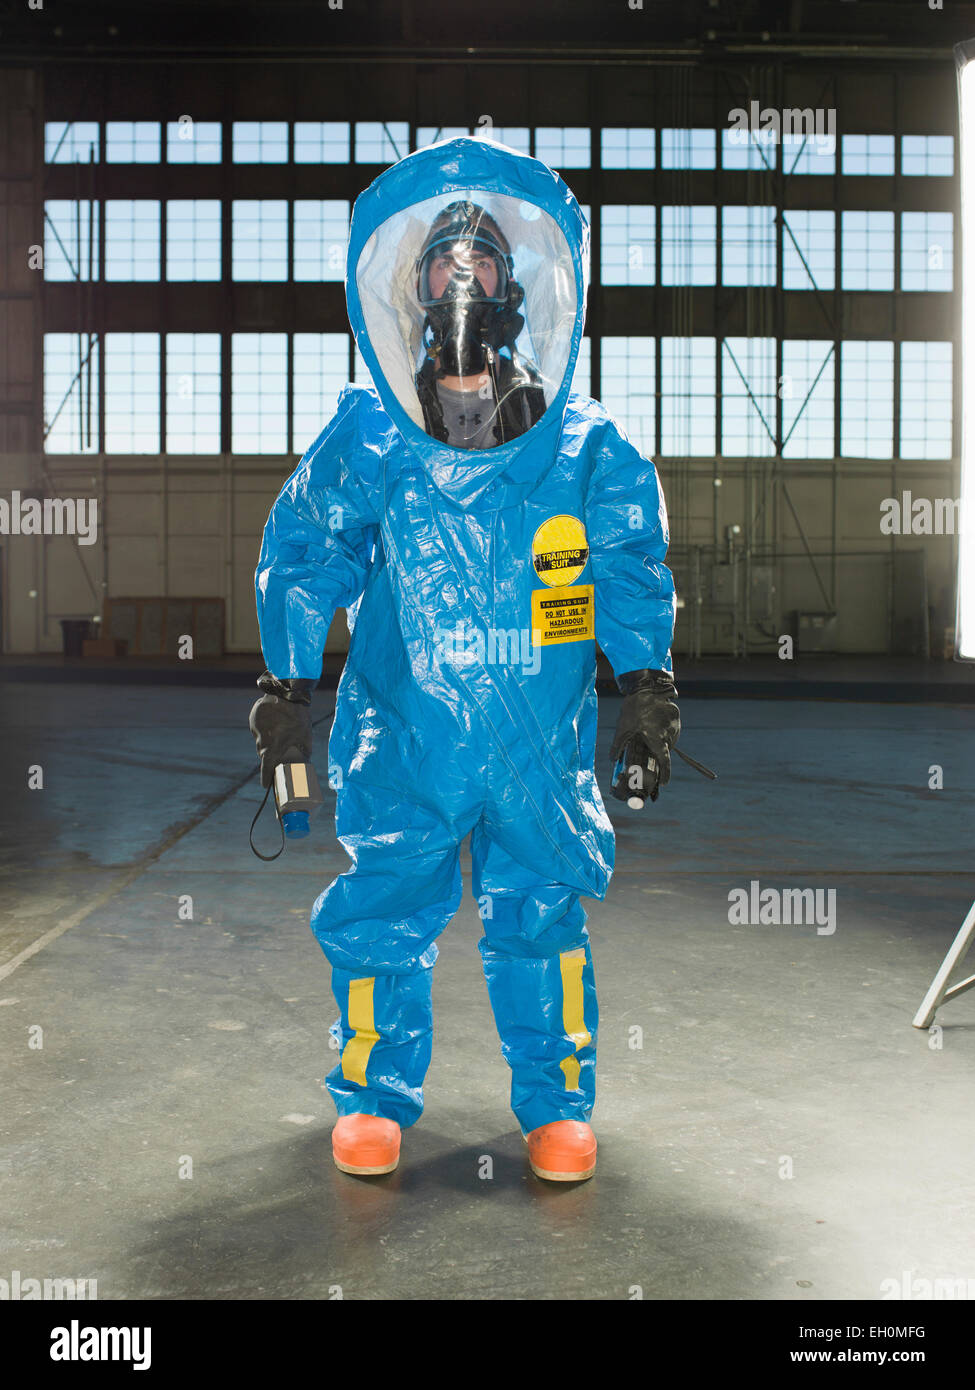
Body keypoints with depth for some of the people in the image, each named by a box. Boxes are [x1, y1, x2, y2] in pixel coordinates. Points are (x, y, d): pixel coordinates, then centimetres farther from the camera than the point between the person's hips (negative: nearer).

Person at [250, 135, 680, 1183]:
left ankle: (557, 1104, 28)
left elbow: (631, 566, 5)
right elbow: (300, 556, 2)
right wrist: (288, 686, 0)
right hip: (400, 732, 0)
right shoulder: (366, 443, -6)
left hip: (542, 736, 0)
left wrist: (643, 682, 3)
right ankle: (376, 1094, 29)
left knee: (540, 914, 7)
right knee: (380, 910, 6)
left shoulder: (585, 447, -5)